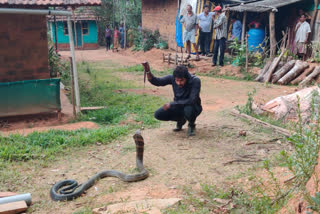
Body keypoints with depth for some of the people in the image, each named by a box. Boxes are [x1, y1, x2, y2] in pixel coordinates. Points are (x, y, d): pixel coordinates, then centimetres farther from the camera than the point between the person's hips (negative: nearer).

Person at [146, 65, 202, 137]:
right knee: (158, 114, -15)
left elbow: (192, 101, -32)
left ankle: (191, 125, -3)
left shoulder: (195, 81, -27)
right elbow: (157, 81, -12)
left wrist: (171, 104, -31)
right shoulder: (172, 78, -16)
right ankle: (181, 120, 13)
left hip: (192, 106, -4)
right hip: (178, 106, 4)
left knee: (189, 110, -40)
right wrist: (148, 73, -32)